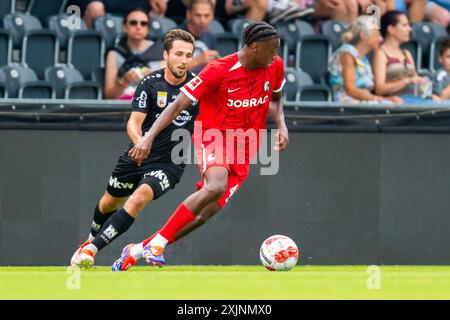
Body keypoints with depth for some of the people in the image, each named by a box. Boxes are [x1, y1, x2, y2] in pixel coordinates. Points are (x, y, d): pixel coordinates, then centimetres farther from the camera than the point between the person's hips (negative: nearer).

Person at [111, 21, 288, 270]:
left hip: (244, 148, 5)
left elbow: (275, 99, 22)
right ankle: (158, 242, -25)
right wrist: (149, 137, -26)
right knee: (215, 187, -35)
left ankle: (138, 250, 5)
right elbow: (178, 105, -16)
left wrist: (281, 125, 3)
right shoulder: (219, 70, -17)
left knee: (206, 213, -7)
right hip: (214, 135, -5)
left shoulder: (275, 67, 0)